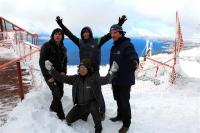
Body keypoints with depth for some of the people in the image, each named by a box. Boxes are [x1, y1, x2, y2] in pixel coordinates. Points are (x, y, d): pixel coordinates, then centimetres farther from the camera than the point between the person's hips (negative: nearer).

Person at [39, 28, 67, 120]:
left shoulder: (63, 48, 6)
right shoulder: (46, 46, -11)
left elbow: (65, 61, 15)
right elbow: (41, 62, -14)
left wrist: (64, 72, -3)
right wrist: (48, 76, -18)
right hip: (49, 74, -6)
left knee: (60, 93, 11)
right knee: (56, 93, -13)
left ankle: (53, 107, 38)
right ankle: (61, 116, -2)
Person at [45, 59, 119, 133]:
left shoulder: (94, 78, -14)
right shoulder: (75, 78, -4)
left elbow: (106, 80, -28)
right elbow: (62, 78, -5)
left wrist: (111, 72, -47)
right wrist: (51, 70, -13)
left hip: (92, 103, -4)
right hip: (80, 105, 4)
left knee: (93, 107, -37)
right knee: (68, 119, 1)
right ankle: (84, 113, 26)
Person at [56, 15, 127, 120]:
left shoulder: (97, 42, -3)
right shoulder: (80, 42, 6)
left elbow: (109, 35, -8)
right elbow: (69, 34, 9)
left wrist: (119, 24, -13)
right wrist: (61, 24, 9)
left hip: (94, 71, -3)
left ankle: (102, 111, 20)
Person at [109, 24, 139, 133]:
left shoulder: (127, 45, -13)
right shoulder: (114, 47, 12)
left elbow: (133, 56, -31)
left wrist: (135, 62, -53)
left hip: (125, 80, -8)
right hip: (115, 79, 8)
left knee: (124, 101, 1)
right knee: (118, 100, 20)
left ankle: (126, 123, 18)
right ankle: (120, 116, 41)